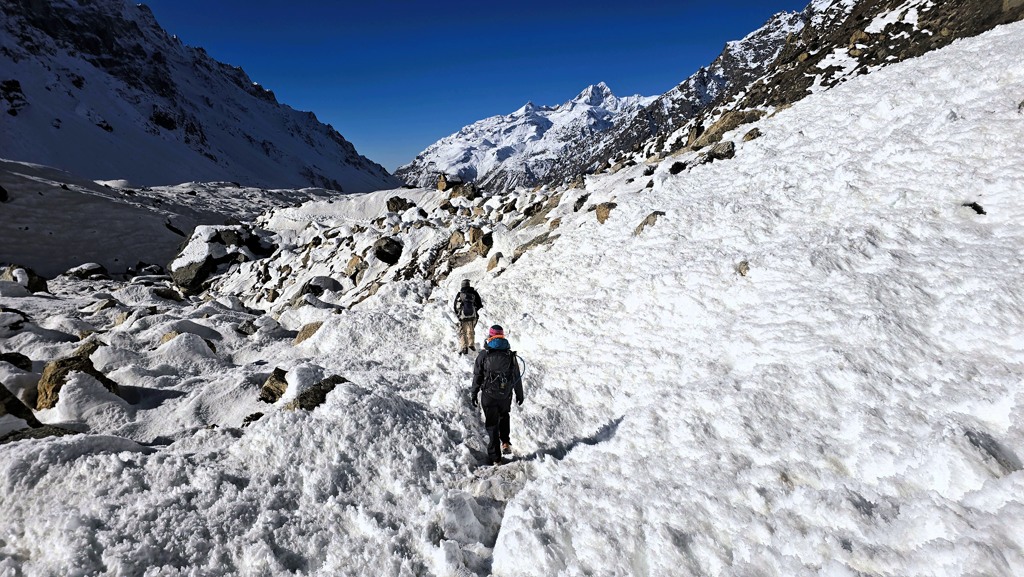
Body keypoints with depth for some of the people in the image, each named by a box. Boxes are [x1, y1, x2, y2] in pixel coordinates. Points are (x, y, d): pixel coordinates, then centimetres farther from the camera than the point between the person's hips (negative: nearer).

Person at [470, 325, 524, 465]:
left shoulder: (483, 355, -9)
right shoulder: (510, 355, -4)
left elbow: (477, 377, -4)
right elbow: (517, 377, 3)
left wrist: (474, 394, 8)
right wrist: (519, 395, 15)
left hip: (488, 396, -1)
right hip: (506, 395, 2)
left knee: (492, 425, 12)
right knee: (504, 416, 31)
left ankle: (495, 458, 16)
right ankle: (505, 442, 18)